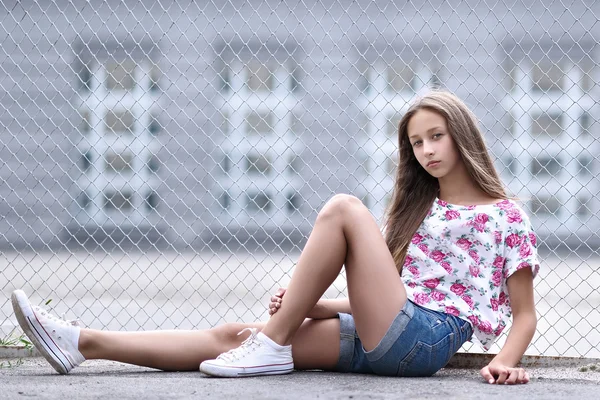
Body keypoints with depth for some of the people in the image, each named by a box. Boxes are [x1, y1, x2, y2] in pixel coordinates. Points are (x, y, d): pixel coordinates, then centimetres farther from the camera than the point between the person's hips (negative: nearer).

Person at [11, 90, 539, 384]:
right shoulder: (416, 211, 25)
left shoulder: (505, 217, 6)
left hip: (425, 338, -7)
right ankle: (83, 343, -10)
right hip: (375, 340, 7)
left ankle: (271, 346, -18)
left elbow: (525, 314, 3)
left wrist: (506, 361, -17)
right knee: (233, 335, -5)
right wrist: (308, 302, 4)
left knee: (344, 208, -19)